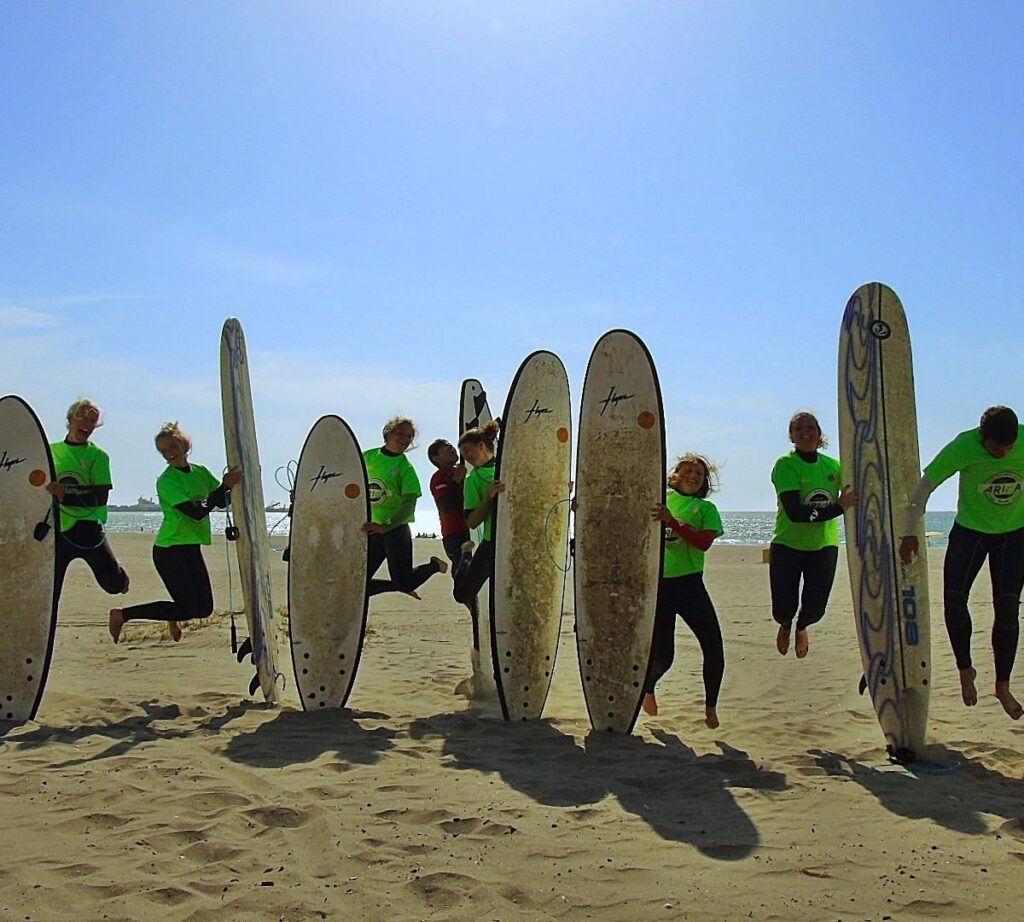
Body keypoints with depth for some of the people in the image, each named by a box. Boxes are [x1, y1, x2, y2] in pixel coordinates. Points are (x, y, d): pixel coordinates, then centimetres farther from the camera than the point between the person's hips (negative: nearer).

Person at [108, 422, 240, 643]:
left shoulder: (200, 472, 7)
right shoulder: (166, 481, -15)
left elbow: (222, 501, 7)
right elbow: (198, 511, -24)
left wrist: (233, 483, -10)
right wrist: (225, 485, -25)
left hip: (192, 548, 7)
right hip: (169, 550, -7)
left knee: (205, 608, 7)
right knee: (187, 609, -12)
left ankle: (175, 614, 41)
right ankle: (122, 615, 0)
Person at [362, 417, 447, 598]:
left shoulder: (406, 468, -7)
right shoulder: (367, 457, 5)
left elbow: (409, 505, -17)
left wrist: (385, 527, -30)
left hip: (396, 530, -4)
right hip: (370, 531, 4)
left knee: (404, 582, -5)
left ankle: (435, 565, 24)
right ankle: (401, 586, 26)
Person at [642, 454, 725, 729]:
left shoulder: (706, 508, 8)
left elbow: (704, 542, -10)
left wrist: (672, 521, -19)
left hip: (690, 585, 1)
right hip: (657, 585, -1)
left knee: (714, 649, -6)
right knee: (662, 656, -1)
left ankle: (710, 707, 17)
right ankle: (648, 688, 34)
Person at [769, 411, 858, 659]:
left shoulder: (833, 466, -1)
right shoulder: (785, 465, -14)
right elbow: (794, 512, -24)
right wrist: (838, 507, -28)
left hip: (824, 544, 3)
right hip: (787, 545, -3)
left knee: (815, 608, -1)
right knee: (783, 609, -5)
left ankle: (801, 627, 39)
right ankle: (785, 626, 37)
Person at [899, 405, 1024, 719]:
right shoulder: (963, 447, -24)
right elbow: (924, 486, -14)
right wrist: (909, 533, -11)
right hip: (969, 530, -1)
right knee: (953, 599, -11)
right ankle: (965, 670, 10)